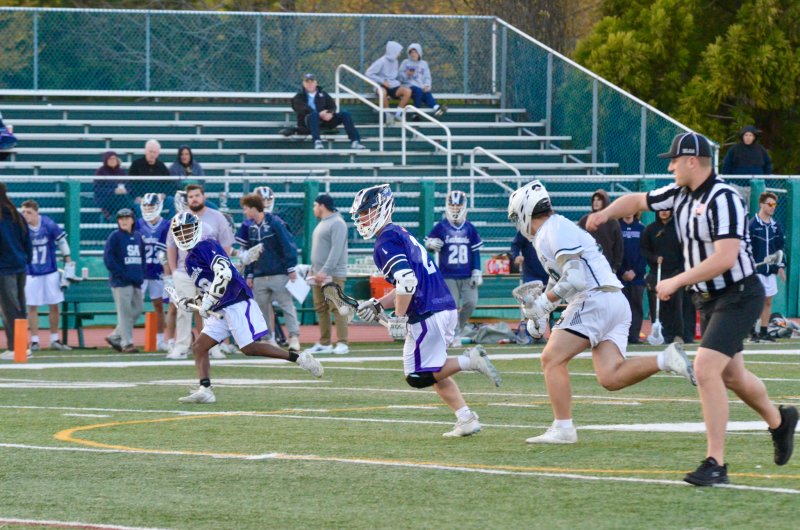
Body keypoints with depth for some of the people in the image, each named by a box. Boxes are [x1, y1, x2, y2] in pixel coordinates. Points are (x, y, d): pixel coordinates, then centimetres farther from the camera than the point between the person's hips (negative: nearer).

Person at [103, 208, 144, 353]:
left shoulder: (138, 236, 14)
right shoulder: (115, 236, -4)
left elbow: (143, 257, 20)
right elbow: (108, 257, -10)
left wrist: (141, 275, 7)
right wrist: (121, 274, -15)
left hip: (136, 281, 7)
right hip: (121, 281, -7)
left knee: (137, 310, 8)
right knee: (125, 312, -7)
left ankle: (115, 337, 19)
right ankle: (127, 343, -3)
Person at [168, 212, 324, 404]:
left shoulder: (205, 246, -8)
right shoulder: (191, 260, 21)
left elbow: (224, 273, -23)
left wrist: (208, 302, -21)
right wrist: (189, 303, 12)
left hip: (236, 303, -10)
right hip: (219, 311, 10)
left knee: (249, 348, -13)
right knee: (199, 347, -1)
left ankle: (298, 358, -5)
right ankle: (205, 390, -8)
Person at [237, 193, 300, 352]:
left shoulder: (275, 223, -8)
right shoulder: (249, 226, 10)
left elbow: (288, 246, -10)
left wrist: (291, 269, -13)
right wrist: (250, 274, 14)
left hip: (278, 274, -6)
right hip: (259, 277, 6)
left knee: (287, 305, -7)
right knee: (262, 308, 5)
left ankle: (294, 337, -8)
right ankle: (269, 339, 11)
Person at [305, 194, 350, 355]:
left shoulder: (337, 223, -10)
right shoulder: (321, 224, 20)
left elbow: (336, 250, -19)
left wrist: (325, 271, -24)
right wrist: (313, 269, 16)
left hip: (333, 275, -10)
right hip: (318, 274, 10)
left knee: (336, 308, -11)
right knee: (320, 309, 9)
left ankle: (342, 343, -12)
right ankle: (324, 343, 13)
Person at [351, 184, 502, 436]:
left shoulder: (386, 242, -9)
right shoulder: (401, 234, 21)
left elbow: (407, 281, -22)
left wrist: (399, 319, -17)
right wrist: (377, 305, 21)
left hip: (426, 315, -10)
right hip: (446, 308, 10)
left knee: (418, 376, -1)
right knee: (433, 371, 20)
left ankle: (469, 360, -12)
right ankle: (466, 419, 14)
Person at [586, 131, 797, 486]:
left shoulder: (723, 200, -23)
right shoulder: (680, 194, 3)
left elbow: (724, 259, -30)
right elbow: (637, 201, 16)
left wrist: (676, 281, -26)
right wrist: (606, 213, -3)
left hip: (737, 296, -9)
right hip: (709, 298, 9)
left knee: (705, 369, -20)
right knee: (731, 375, 20)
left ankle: (715, 463, -16)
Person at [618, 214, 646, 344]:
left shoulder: (641, 229, 8)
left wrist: (635, 271, -7)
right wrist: (623, 272, -8)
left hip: (637, 275, 2)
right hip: (620, 275, -2)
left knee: (637, 307, -1)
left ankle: (634, 336, 0)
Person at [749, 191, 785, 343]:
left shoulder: (775, 226, 11)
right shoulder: (752, 225, -7)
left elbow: (780, 247, 18)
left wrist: (780, 266, 14)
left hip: (771, 270, 6)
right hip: (756, 270, -6)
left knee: (768, 302, 6)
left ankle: (763, 332, 12)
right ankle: (753, 333, -2)